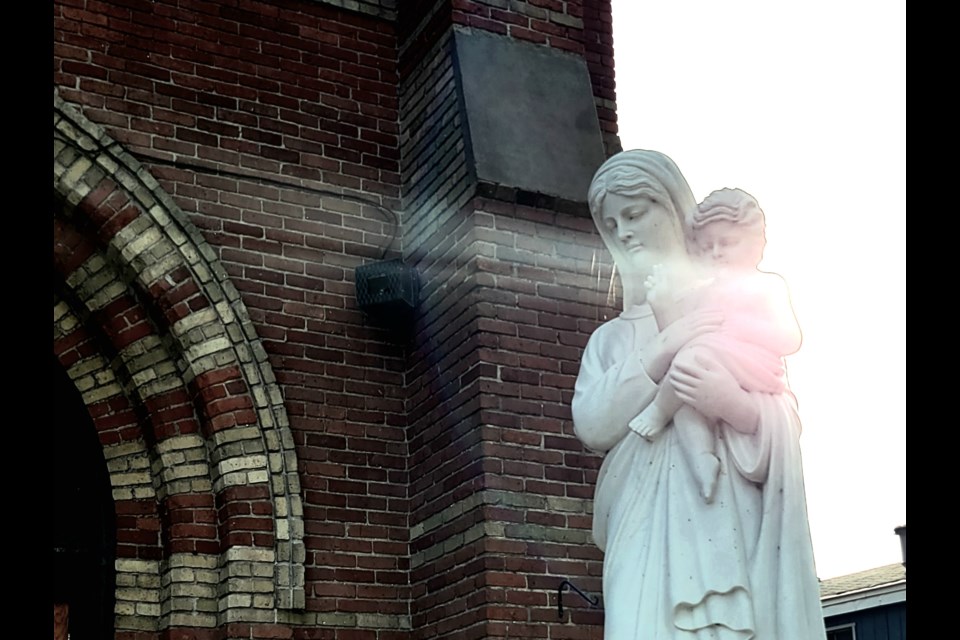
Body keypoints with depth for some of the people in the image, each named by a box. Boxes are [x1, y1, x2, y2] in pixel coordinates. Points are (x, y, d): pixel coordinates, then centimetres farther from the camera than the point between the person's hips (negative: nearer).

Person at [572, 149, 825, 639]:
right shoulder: (610, 338, 21)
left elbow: (787, 419, 5)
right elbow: (590, 425, 3)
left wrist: (734, 403, -17)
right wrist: (662, 351, -8)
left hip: (734, 521, -2)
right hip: (647, 530, 2)